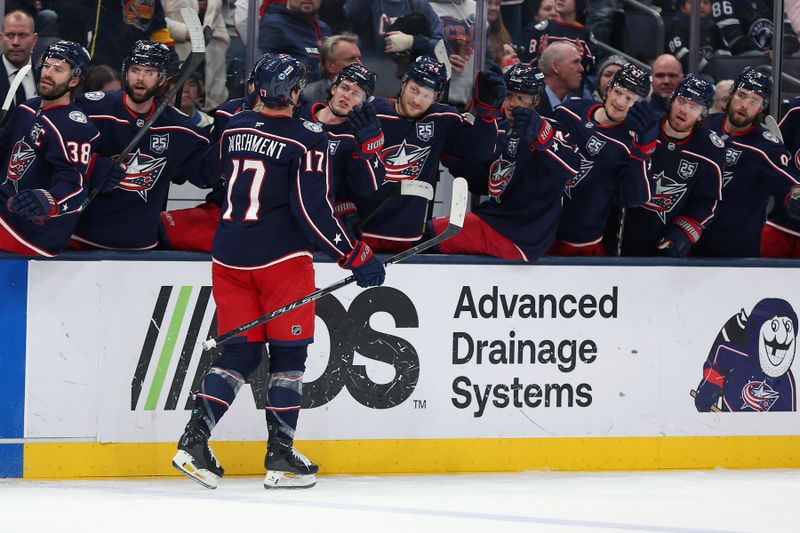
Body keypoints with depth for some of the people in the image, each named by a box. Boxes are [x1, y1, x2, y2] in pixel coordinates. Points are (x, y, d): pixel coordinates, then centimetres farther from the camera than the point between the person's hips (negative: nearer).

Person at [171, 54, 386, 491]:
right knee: (288, 354, 4)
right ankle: (280, 456, 2)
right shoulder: (306, 140, -11)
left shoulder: (232, 128, 6)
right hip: (280, 258, -5)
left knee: (239, 352, 12)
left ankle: (194, 440, -1)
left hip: (230, 257, 5)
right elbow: (313, 211, -14)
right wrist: (357, 257, -9)